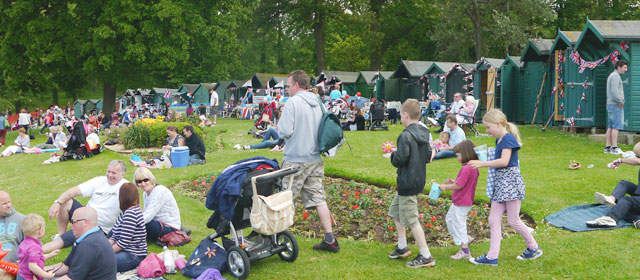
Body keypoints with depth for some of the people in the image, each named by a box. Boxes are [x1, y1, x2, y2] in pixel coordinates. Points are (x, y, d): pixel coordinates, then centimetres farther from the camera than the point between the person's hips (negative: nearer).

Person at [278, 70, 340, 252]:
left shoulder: (293, 102, -12)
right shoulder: (317, 103, 9)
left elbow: (285, 132, -17)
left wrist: (278, 128, 3)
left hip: (295, 161, -6)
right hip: (315, 160, 6)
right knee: (318, 199, 8)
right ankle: (330, 239, 6)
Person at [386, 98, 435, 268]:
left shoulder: (406, 136, -20)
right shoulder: (424, 133, 7)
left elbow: (400, 159, -22)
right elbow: (428, 155, 15)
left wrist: (393, 156, -2)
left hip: (407, 183, -10)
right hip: (419, 180, 10)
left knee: (411, 220, -3)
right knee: (395, 211, 23)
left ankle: (426, 257, 0)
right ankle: (402, 247, 30)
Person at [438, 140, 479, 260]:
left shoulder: (466, 169, -25)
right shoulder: (474, 168, 6)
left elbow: (459, 186, -24)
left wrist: (445, 187, -10)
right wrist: (452, 182, 8)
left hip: (461, 203, -10)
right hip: (465, 201, 10)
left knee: (458, 224, -1)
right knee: (450, 219, 23)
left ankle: (465, 251, 7)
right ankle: (465, 239, 27)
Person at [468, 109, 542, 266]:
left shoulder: (508, 138, -13)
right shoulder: (499, 140, 15)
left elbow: (504, 161, -23)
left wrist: (482, 163, -22)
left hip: (511, 182, -9)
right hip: (500, 182, 9)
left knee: (513, 221, -1)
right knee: (493, 219, 3)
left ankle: (534, 248, 18)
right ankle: (492, 256, 3)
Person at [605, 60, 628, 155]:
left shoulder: (611, 76, 20)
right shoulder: (615, 76, -11)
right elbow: (614, 91, -21)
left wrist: (620, 101, 12)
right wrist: (621, 101, -13)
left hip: (611, 104, 10)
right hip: (616, 105, -10)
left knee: (610, 127, 7)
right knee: (616, 126, -10)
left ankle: (607, 147, 7)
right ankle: (614, 148, -11)